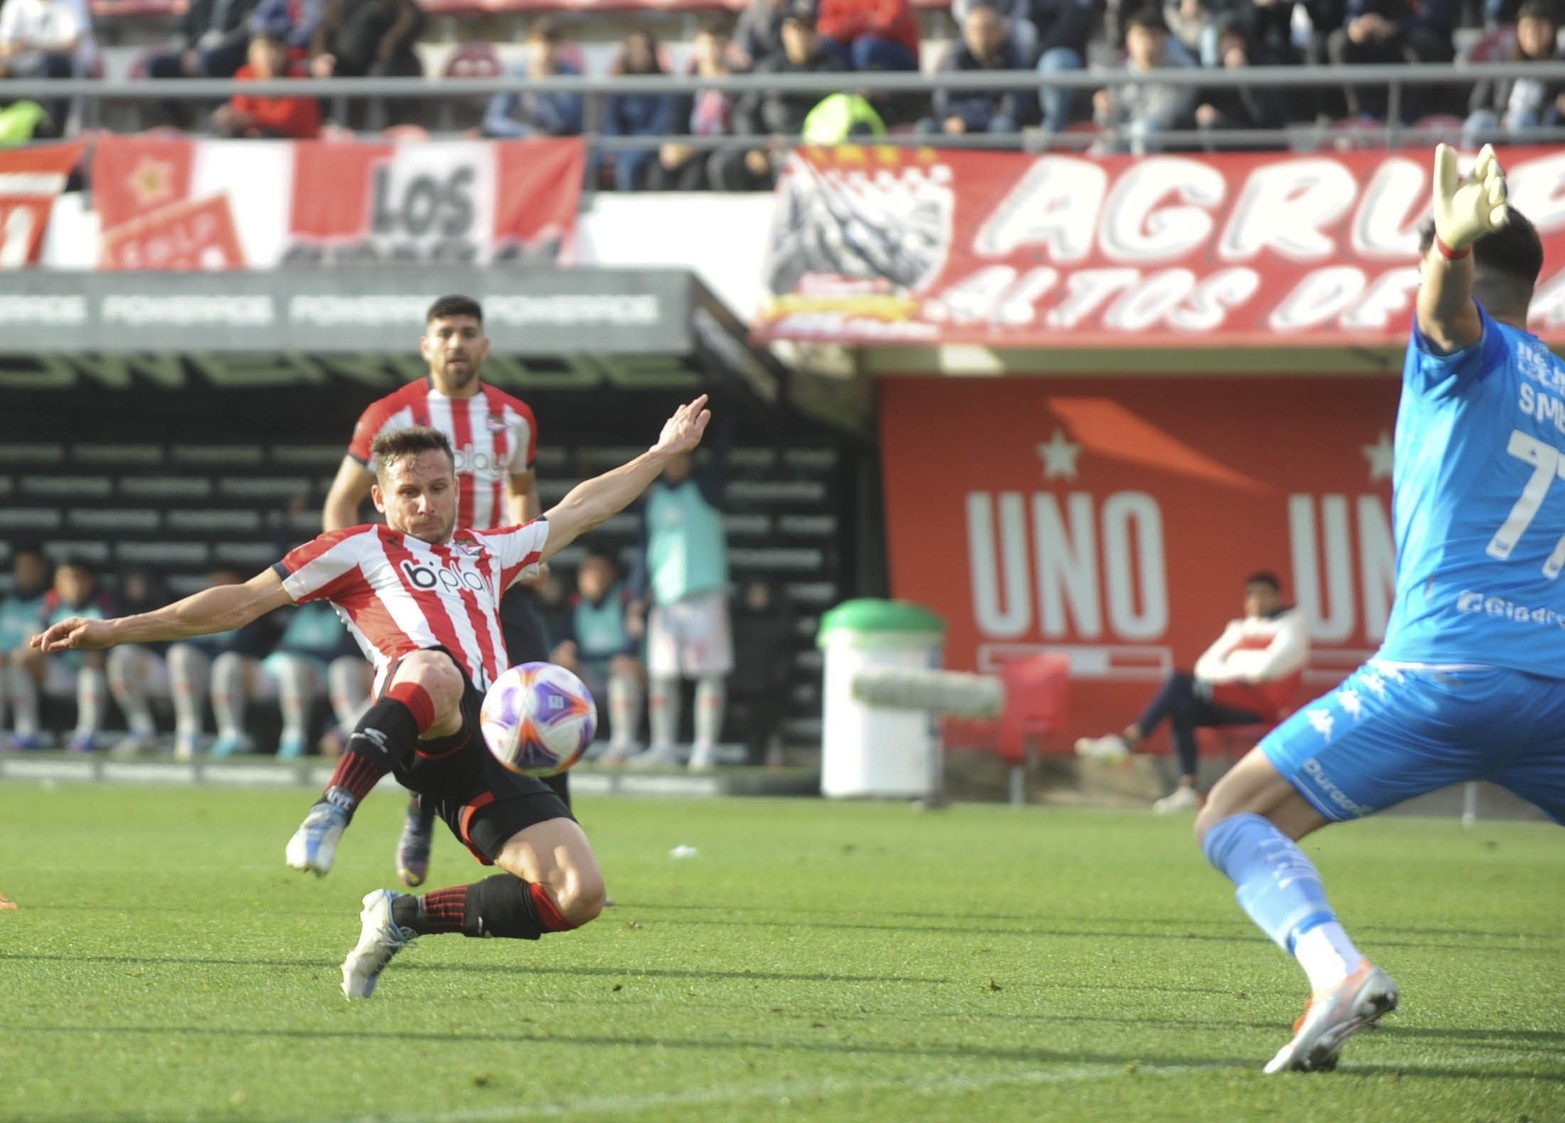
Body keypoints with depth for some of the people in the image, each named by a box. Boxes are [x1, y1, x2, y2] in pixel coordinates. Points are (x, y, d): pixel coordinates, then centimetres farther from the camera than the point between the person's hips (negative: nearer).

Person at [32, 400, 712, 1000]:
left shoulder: (487, 554, 38)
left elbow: (579, 510, 51)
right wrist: (116, 630, 14)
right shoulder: (357, 550, 22)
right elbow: (241, 603, 20)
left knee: (579, 896, -12)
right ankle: (331, 812, -47)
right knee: (435, 672, -45)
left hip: (490, 748, 6)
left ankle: (405, 917, 6)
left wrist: (663, 453, 55)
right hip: (420, 725, -6)